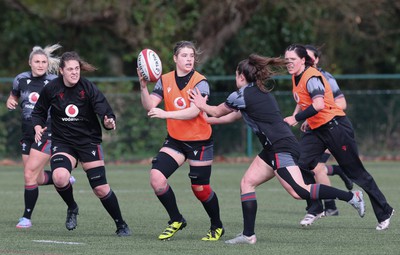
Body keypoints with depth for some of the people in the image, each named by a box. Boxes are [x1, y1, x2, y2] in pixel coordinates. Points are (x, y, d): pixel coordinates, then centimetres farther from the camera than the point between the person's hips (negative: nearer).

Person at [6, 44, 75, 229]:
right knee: (39, 179, 13)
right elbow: (13, 97, 20)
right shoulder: (21, 80, 3)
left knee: (30, 175, -14)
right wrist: (10, 102, -3)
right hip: (27, 134, 5)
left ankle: (27, 217, -2)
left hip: (47, 134, -5)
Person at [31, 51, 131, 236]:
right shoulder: (51, 89, -7)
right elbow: (38, 112, 10)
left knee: (101, 188, -3)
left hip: (89, 141, -1)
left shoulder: (88, 88, -12)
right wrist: (38, 128, -9)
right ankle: (72, 208, 4)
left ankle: (121, 225, 18)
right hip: (62, 142, 1)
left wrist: (109, 122, -40)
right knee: (59, 177, -28)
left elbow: (105, 112, -18)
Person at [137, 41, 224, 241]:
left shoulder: (200, 82, -13)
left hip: (199, 141, -4)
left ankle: (217, 227, 26)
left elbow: (194, 111, -25)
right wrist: (143, 87, -25)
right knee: (156, 178, -14)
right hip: (175, 140, 4)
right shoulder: (165, 80, 1)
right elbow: (150, 106, -8)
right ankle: (176, 221, 6)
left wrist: (166, 114, -34)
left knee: (200, 189, 1)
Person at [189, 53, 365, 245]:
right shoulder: (259, 93, 22)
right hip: (273, 149, 10)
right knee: (247, 183, 8)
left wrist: (202, 106, 31)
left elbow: (217, 112, 12)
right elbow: (233, 116, 35)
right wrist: (207, 120, 43)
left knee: (298, 191, -20)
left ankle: (351, 196, -20)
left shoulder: (241, 96, -6)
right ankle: (248, 235, 6)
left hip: (281, 148, -10)